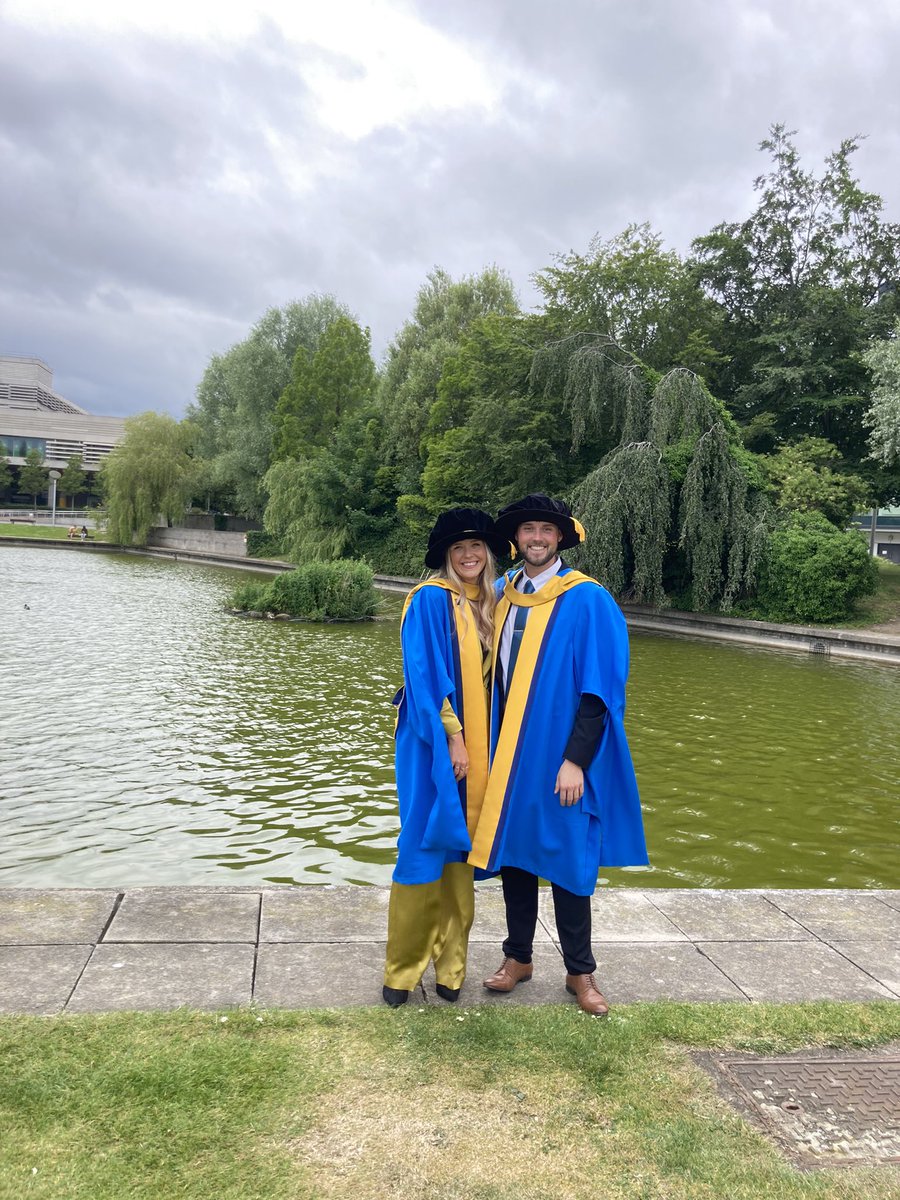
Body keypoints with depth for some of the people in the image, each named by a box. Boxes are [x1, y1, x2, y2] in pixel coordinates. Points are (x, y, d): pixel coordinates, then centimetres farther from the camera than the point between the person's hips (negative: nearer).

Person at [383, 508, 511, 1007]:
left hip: (474, 743, 6)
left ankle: (449, 964, 22)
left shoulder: (488, 605, 11)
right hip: (434, 743, -6)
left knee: (459, 850, 11)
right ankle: (401, 969, 14)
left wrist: (478, 742, 7)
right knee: (424, 847, -1)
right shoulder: (430, 600, -9)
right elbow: (425, 675, -15)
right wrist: (450, 738, -17)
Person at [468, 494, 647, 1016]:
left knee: (567, 857, 5)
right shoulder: (503, 595, 6)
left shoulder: (588, 600, -10)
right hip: (507, 751, 5)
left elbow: (602, 689, -13)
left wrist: (575, 759, -18)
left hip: (559, 756, -4)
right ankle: (519, 956, 30)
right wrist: (492, 747, 6)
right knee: (512, 849, 13)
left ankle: (580, 971, 23)